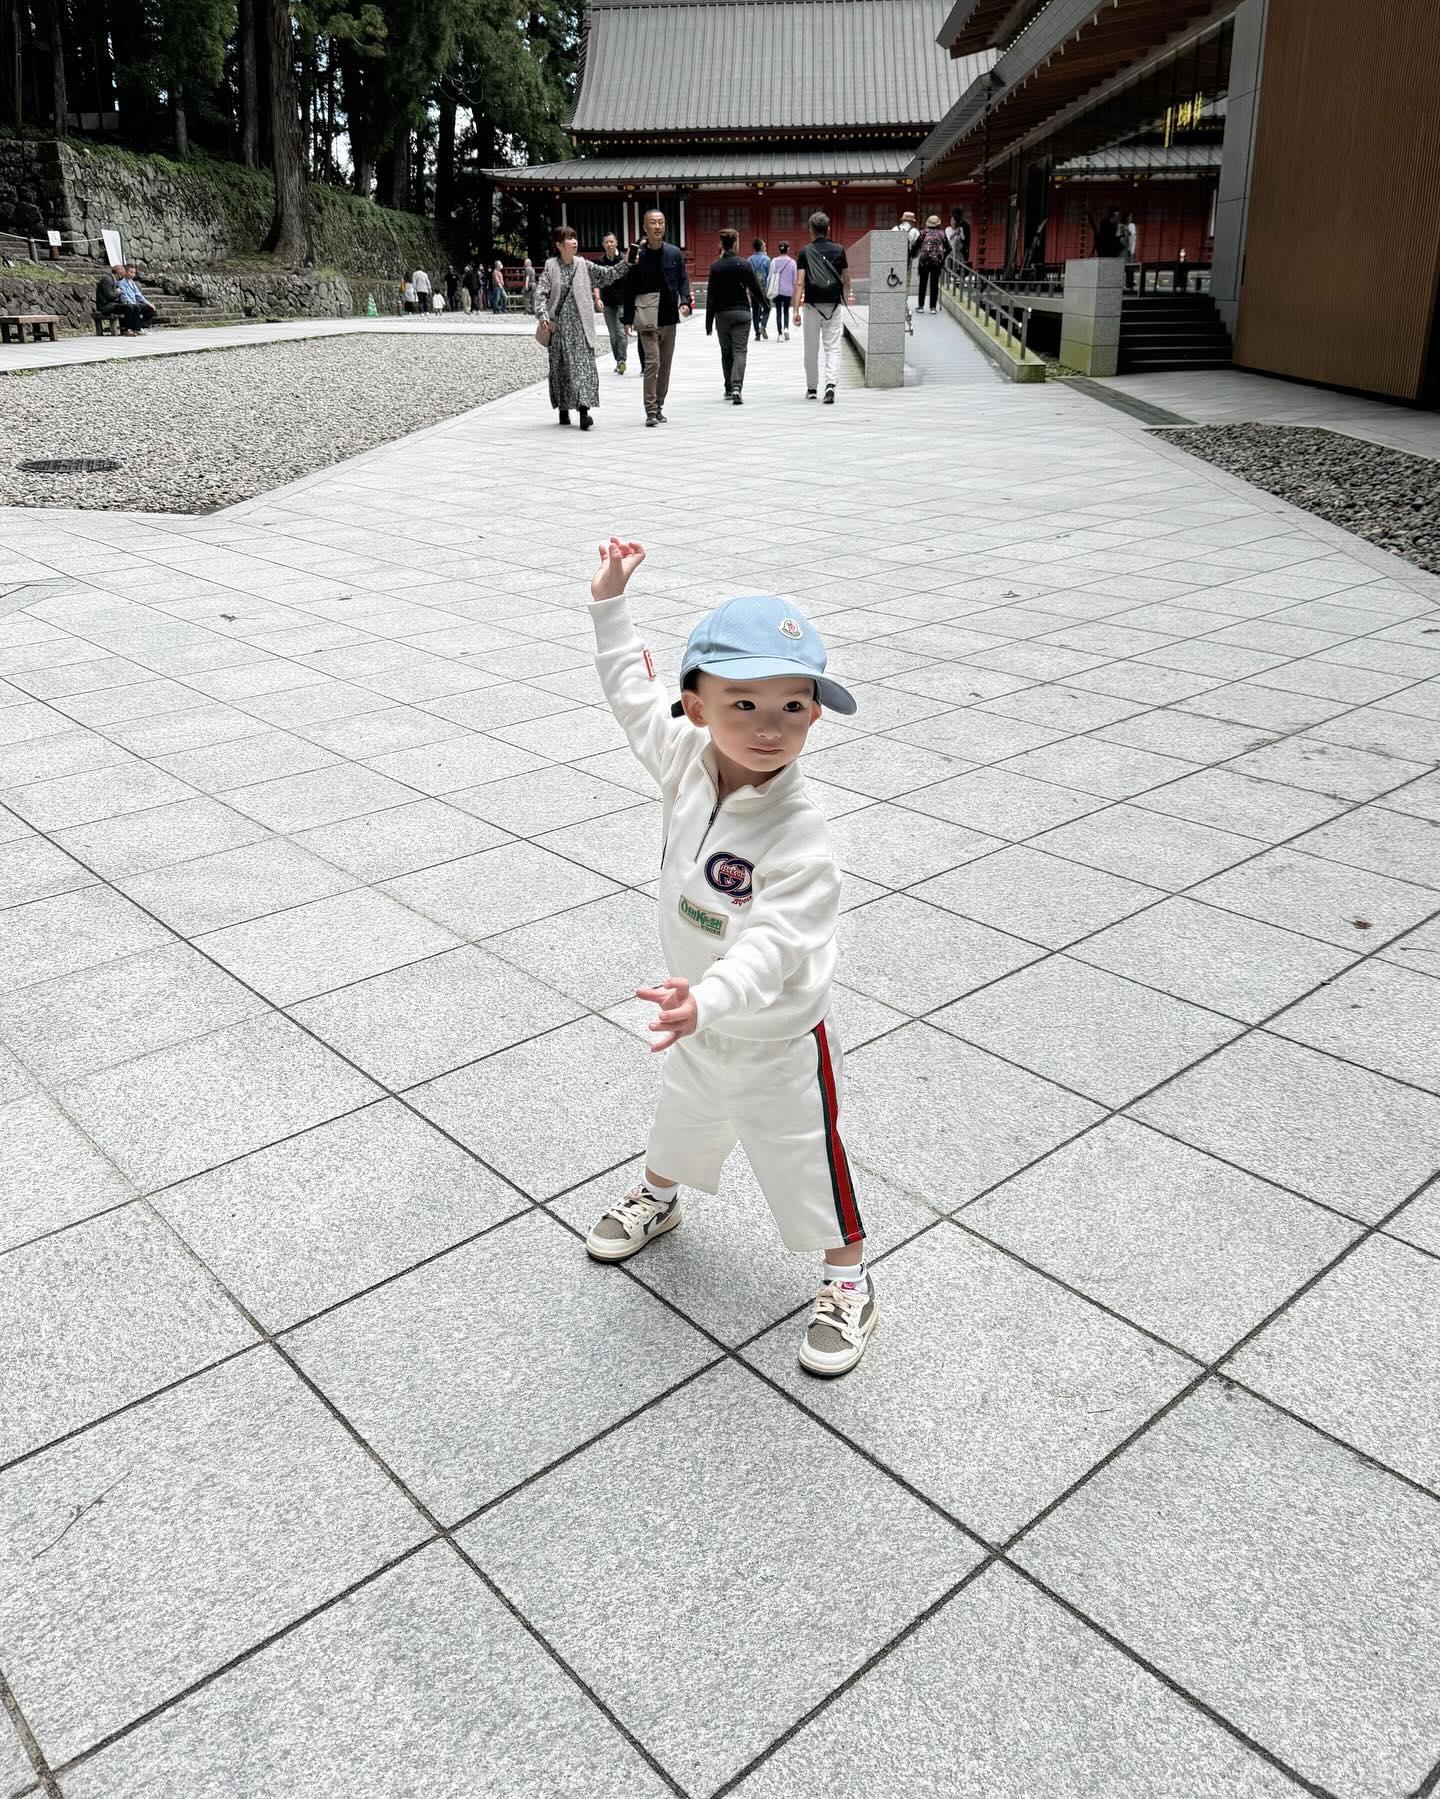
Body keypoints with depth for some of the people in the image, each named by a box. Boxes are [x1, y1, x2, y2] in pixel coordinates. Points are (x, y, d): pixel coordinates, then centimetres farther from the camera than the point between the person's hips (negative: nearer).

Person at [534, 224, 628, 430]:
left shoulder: (584, 266, 6)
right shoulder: (551, 266, 1)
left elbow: (608, 275, 6)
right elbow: (541, 292, -5)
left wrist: (626, 263, -8)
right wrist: (543, 315, -19)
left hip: (580, 326, 1)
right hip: (559, 326, -1)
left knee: (584, 365, -11)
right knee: (561, 367, 6)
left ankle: (584, 411, -18)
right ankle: (563, 409, 19)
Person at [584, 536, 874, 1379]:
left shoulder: (802, 835, -35)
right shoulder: (687, 760, -16)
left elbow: (771, 947, -43)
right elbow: (635, 692, 4)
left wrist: (711, 998, -60)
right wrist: (611, 605, 5)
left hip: (778, 1039, -6)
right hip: (701, 1024, 6)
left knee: (804, 1160, 13)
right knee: (681, 1116, 33)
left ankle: (849, 1282, 37)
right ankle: (657, 1200, 63)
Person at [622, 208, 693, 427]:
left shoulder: (675, 253, 6)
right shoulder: (638, 255, -3)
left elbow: (683, 279, 10)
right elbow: (629, 287, 0)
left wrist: (685, 302, -10)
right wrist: (628, 318, -2)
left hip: (669, 315, 4)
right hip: (647, 316, -4)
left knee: (665, 364, 10)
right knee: (652, 362, -13)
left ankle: (658, 407, 21)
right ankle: (651, 411, -10)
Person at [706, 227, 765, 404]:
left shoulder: (715, 267, -4)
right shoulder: (745, 265, -7)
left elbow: (711, 297, -5)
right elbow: (756, 289, 0)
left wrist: (709, 323, -2)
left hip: (722, 314, 1)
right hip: (742, 312, -1)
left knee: (726, 352, 15)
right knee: (739, 351, -2)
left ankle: (729, 389, 20)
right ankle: (736, 386, -23)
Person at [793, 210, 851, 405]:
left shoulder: (806, 252, -2)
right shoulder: (838, 250, 3)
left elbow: (799, 283, -9)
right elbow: (846, 280, 11)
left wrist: (796, 309, -11)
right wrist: (847, 298, 30)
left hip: (812, 306, -1)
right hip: (833, 306, 1)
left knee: (811, 349, 11)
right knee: (833, 348, 0)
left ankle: (811, 388, 21)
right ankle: (831, 384, -20)